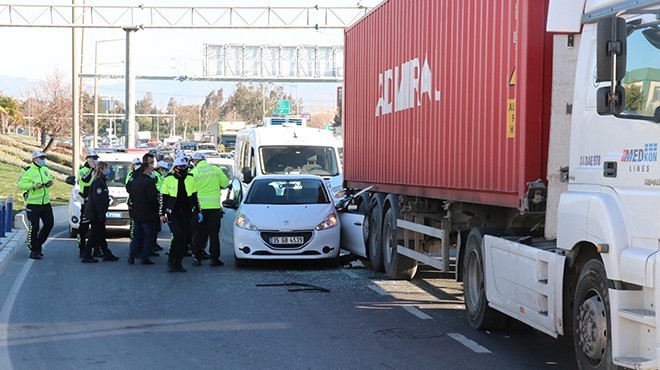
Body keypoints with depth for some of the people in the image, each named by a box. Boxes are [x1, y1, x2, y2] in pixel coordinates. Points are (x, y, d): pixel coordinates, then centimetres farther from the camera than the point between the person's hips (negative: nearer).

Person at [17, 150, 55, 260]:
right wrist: (33, 186, -26)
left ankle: (38, 244, 29)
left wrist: (50, 182, 1)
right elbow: (20, 184, -15)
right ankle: (33, 250, 8)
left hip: (45, 202, 7)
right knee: (34, 227, -4)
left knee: (49, 224, 10)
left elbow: (50, 179, 25)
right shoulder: (28, 171, -12)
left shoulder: (45, 169, 10)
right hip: (33, 204, -7)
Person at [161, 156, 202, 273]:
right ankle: (170, 261, -1)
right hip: (173, 213, -4)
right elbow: (164, 198, 2)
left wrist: (197, 211, 14)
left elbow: (194, 197, 16)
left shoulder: (190, 179, 8)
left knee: (184, 238, 1)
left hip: (186, 213, 4)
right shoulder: (168, 179, -1)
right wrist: (162, 214, -1)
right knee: (177, 236, -16)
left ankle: (178, 263, 11)